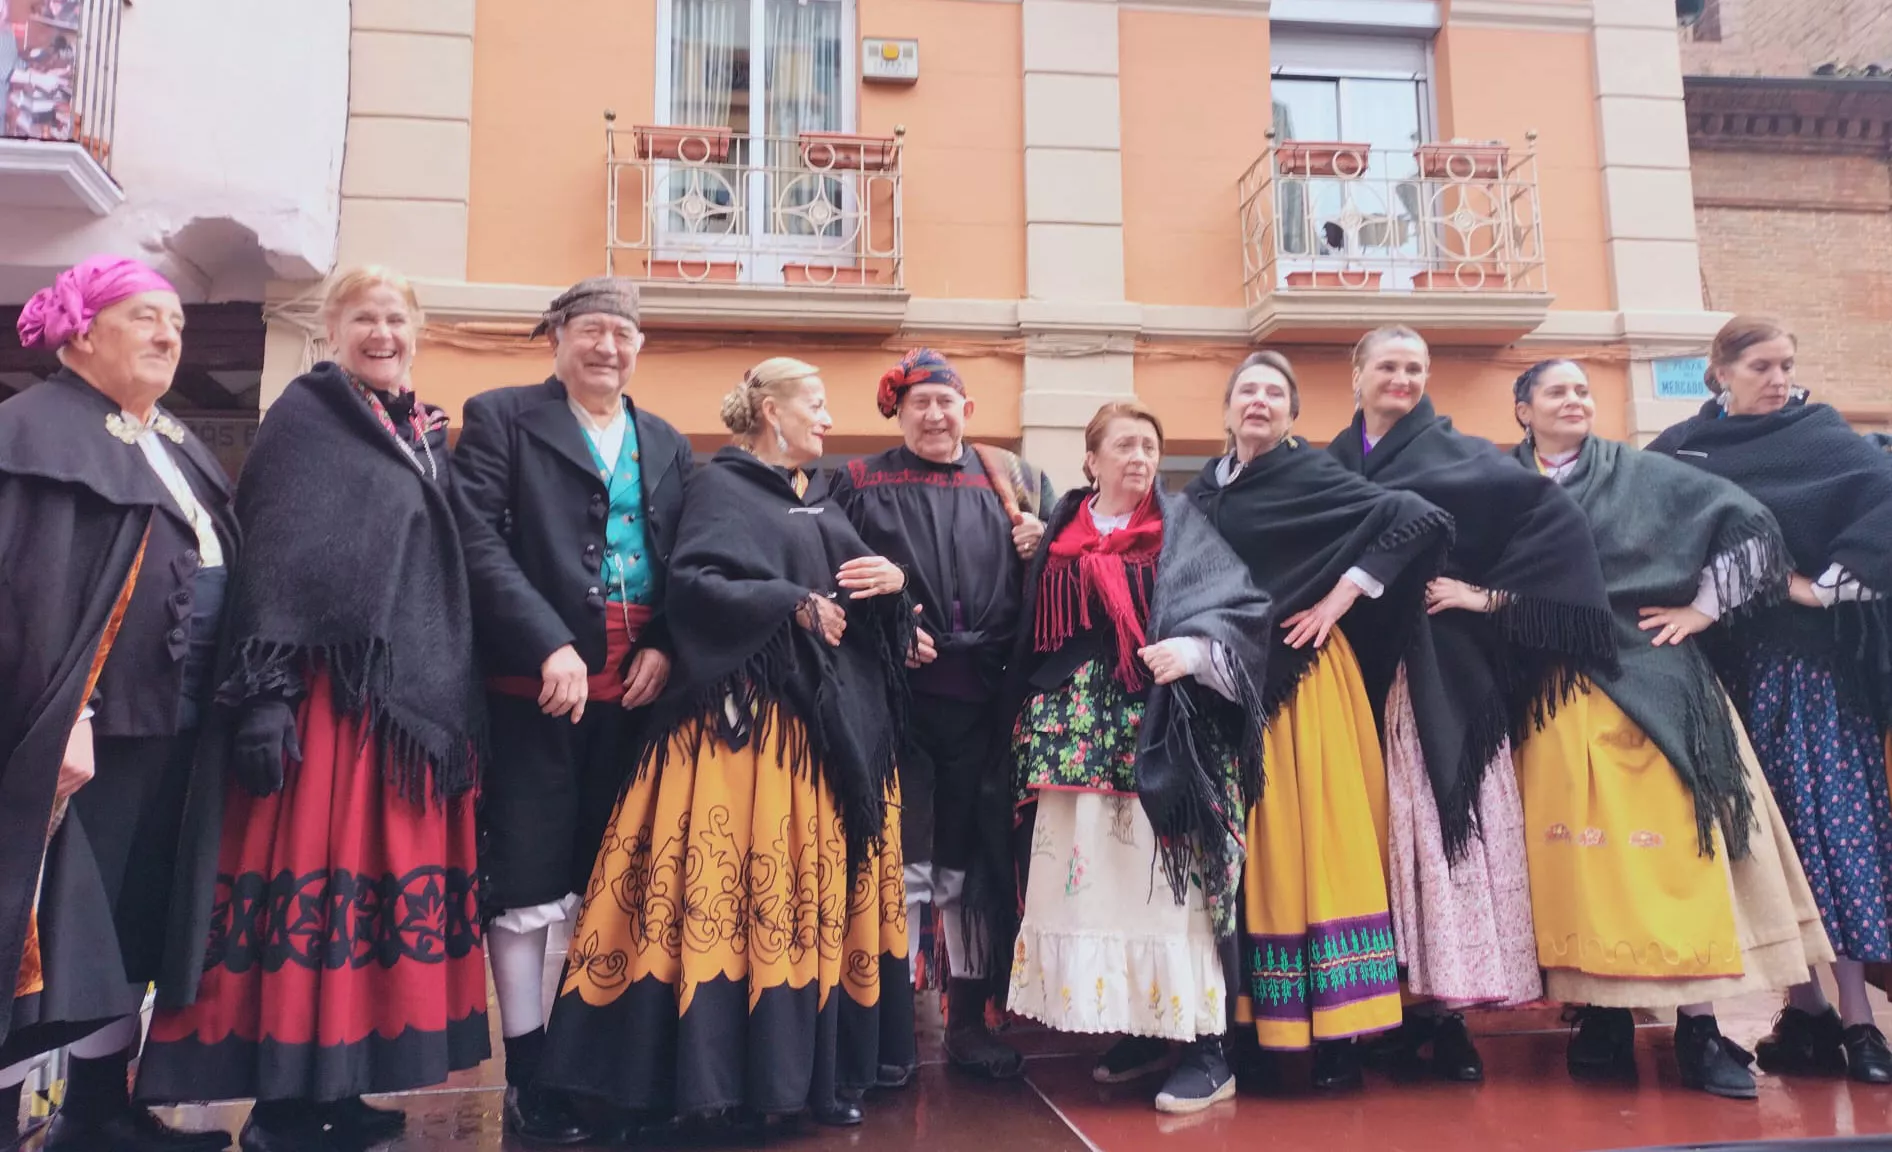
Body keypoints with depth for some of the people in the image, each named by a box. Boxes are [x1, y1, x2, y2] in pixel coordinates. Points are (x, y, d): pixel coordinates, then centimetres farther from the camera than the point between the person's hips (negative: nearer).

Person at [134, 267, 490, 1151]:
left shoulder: (426, 435, 18)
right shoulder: (305, 414, -1)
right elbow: (271, 560, -10)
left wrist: (456, 702, 15)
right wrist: (264, 694, -19)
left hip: (417, 694, 7)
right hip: (326, 693, -7)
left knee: (387, 872, 7)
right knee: (313, 875, -6)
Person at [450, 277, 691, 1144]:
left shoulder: (667, 445, 16)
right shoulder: (500, 418, 2)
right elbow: (479, 539, -9)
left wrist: (665, 646, -5)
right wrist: (551, 645, -18)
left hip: (635, 688, 4)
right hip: (537, 684, -4)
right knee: (528, 885, 2)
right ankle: (528, 1074, 15)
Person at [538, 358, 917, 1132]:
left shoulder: (818, 500, 20)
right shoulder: (720, 485, -2)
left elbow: (859, 590, 21)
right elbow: (690, 584, -17)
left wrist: (893, 581, 0)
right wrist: (793, 604, -16)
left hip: (838, 721, 8)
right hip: (752, 719, -7)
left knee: (825, 888, 8)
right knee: (748, 886, -8)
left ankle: (821, 1067, 17)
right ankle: (742, 1074, 3)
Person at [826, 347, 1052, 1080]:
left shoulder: (1011, 482, 12)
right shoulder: (859, 484, 5)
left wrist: (1039, 545, -4)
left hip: (981, 696, 3)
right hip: (899, 693, -3)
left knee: (969, 859, 11)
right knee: (901, 864, 1)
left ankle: (968, 1020, 23)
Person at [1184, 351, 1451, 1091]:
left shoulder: (1311, 475, -3)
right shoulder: (1202, 491, 12)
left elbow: (1416, 521, -11)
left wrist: (1341, 596, -12)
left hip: (1299, 680, -5)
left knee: (1314, 839, -4)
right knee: (1246, 847, 7)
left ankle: (1335, 1030, 2)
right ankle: (1250, 1022, 16)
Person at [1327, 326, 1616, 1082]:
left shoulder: (1458, 455, 5)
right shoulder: (1329, 467, 13)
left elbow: (1557, 517, -1)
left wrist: (1491, 595, -7)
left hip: (1442, 670, -2)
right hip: (1362, 671, 2)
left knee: (1449, 816, -5)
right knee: (1388, 826, 4)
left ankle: (1448, 1005, 2)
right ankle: (1409, 998, 12)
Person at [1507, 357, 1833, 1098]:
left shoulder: (1643, 475, 7)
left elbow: (1749, 522, 5)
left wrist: (1704, 607, 0)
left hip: (1648, 680, 0)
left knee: (1672, 836, -2)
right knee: (1580, 849, 1)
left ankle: (1699, 1025, 7)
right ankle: (1603, 1015, 12)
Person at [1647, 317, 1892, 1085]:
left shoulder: (1821, 435, 4)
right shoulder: (1680, 450, 9)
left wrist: (1829, 583, -15)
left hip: (1816, 654, -1)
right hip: (1733, 657, 2)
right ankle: (1807, 1007, 11)